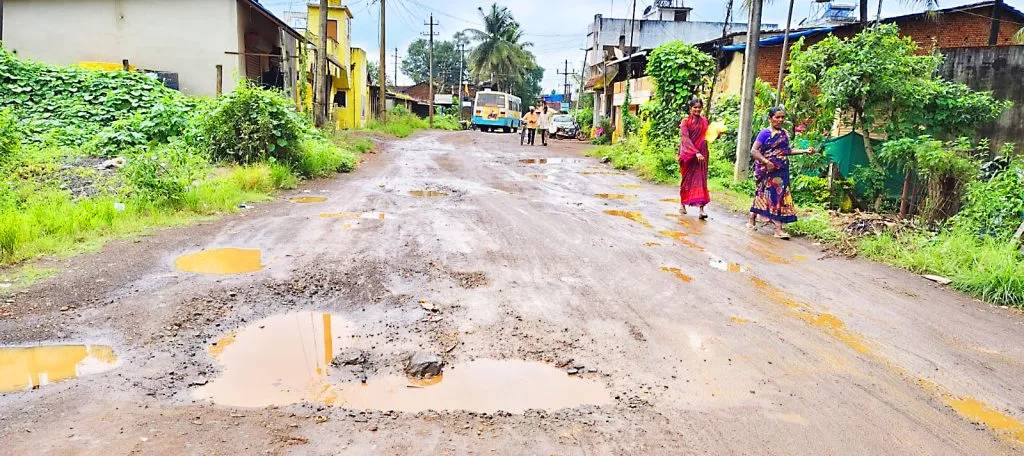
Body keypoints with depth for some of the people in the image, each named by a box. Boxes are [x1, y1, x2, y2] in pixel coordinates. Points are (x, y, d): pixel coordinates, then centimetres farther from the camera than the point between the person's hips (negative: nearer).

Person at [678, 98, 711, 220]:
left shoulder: (704, 121, 9)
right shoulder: (685, 121, -5)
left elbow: (706, 136, 16)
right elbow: (686, 139, -15)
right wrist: (696, 152, -26)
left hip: (701, 154, 3)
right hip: (688, 154, -3)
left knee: (700, 180, -5)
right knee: (687, 179, 9)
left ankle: (701, 209, -11)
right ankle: (682, 204, 28)